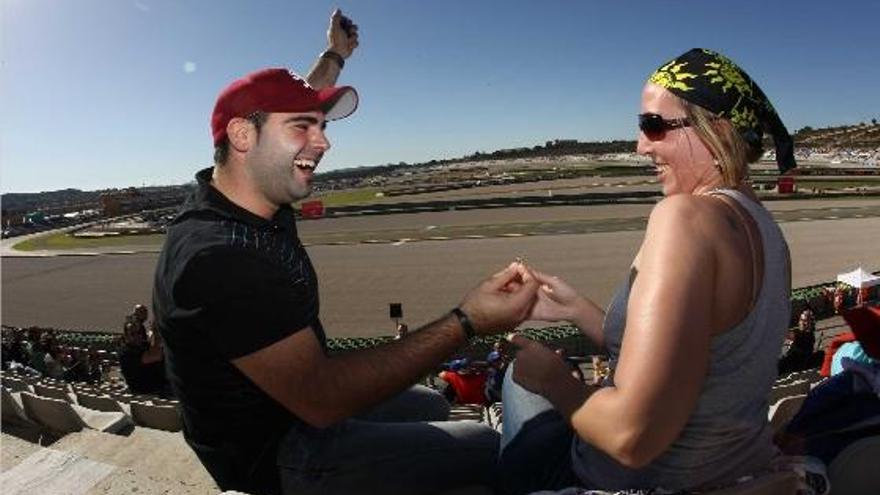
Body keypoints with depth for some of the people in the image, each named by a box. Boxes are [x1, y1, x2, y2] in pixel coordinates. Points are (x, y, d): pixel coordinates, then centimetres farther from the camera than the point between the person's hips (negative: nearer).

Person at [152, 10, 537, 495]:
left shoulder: (241, 193, -6)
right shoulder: (217, 258, -33)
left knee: (431, 405, 24)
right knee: (484, 449, -2)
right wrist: (465, 323, -38)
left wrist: (335, 55, 26)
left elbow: (290, 106, 15)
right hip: (278, 455, -8)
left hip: (296, 406, 9)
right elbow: (322, 400, -36)